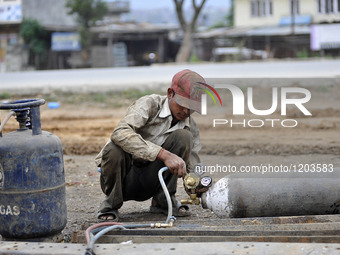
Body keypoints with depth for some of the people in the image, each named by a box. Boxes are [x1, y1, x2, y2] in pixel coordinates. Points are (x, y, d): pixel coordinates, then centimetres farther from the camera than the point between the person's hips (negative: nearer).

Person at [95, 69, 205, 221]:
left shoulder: (191, 129, 1)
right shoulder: (149, 104, -16)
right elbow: (119, 133, -35)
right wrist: (163, 154, -42)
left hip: (149, 183, 3)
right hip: (123, 179, -3)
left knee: (183, 137, -18)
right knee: (114, 149, -38)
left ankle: (162, 200, -6)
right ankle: (111, 204, -10)